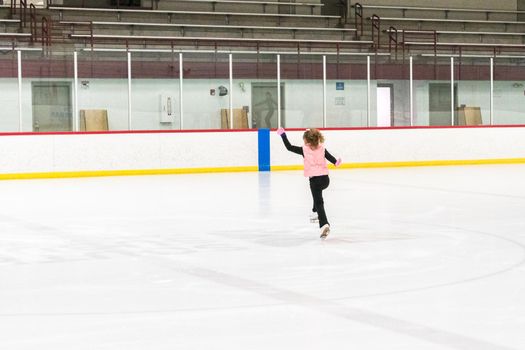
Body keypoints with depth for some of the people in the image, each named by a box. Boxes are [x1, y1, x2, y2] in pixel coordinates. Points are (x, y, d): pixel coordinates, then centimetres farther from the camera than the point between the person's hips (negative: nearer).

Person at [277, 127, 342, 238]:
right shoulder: (322, 149, 3)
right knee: (317, 193, 38)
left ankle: (324, 224, -25)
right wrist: (336, 162, 26)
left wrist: (283, 135, 8)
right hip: (325, 178, 5)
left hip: (314, 179, -5)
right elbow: (331, 158, 4)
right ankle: (316, 213, 46)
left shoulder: (304, 150, -6)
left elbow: (289, 147, -2)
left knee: (319, 202, -8)